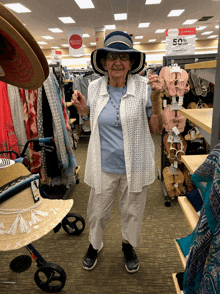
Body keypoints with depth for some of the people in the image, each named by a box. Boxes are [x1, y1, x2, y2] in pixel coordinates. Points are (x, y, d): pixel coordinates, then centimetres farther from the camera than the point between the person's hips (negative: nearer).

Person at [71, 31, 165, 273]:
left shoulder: (143, 86, -11)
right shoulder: (94, 87, -4)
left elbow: (157, 128, -7)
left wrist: (156, 97, -20)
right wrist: (83, 110, -10)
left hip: (135, 165, -1)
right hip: (104, 164, 2)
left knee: (132, 211, 20)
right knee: (97, 211, 17)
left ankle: (128, 245, 50)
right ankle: (94, 245, 49)